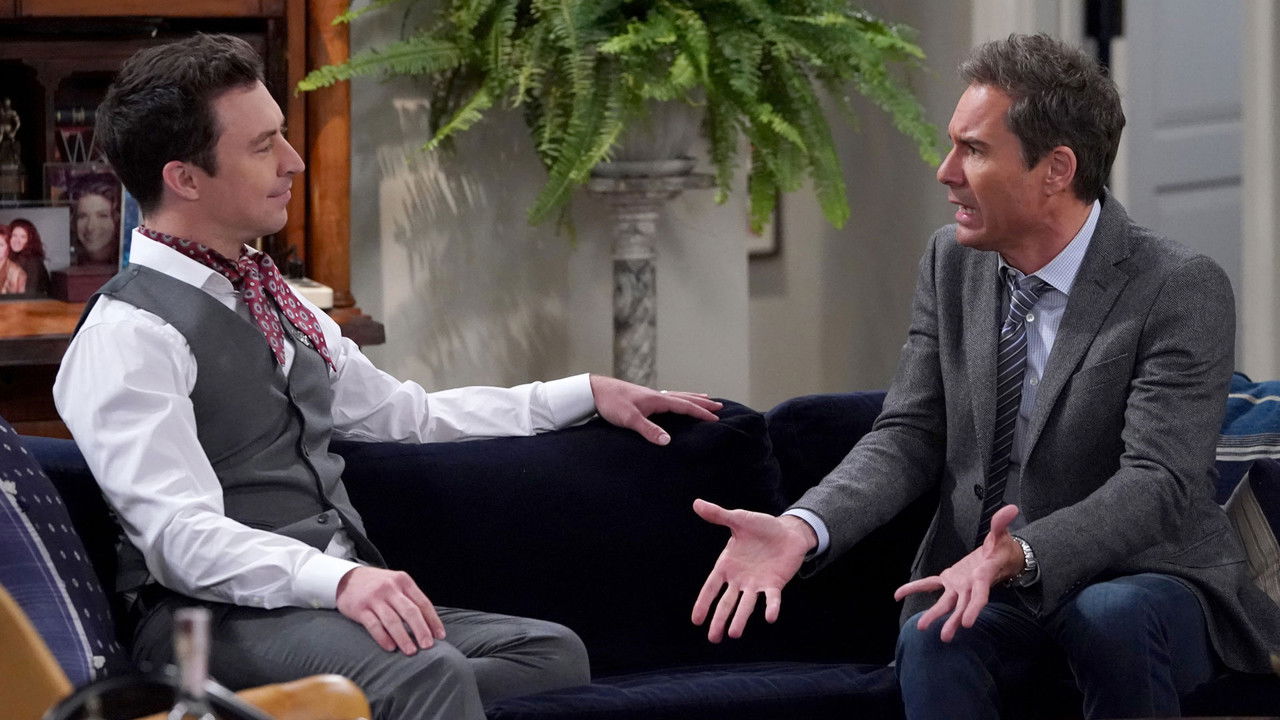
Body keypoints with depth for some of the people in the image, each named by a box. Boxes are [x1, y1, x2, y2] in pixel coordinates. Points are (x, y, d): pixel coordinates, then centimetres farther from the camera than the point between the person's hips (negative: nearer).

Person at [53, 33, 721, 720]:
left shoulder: (272, 304, 21)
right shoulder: (127, 335, -7)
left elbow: (410, 415, 32)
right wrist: (339, 578, -33)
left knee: (552, 651, -15)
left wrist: (587, 393, 29)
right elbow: (180, 534, -19)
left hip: (338, 600, 9)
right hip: (222, 616, -9)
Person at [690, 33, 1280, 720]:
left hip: (1142, 579, -2)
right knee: (930, 643, -32)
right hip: (982, 582, 2)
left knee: (1114, 617, -36)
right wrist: (800, 528, -18)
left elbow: (1156, 483, -22)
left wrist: (1018, 554, -39)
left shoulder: (1182, 289, -13)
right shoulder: (950, 263, 5)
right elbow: (908, 437, 2)